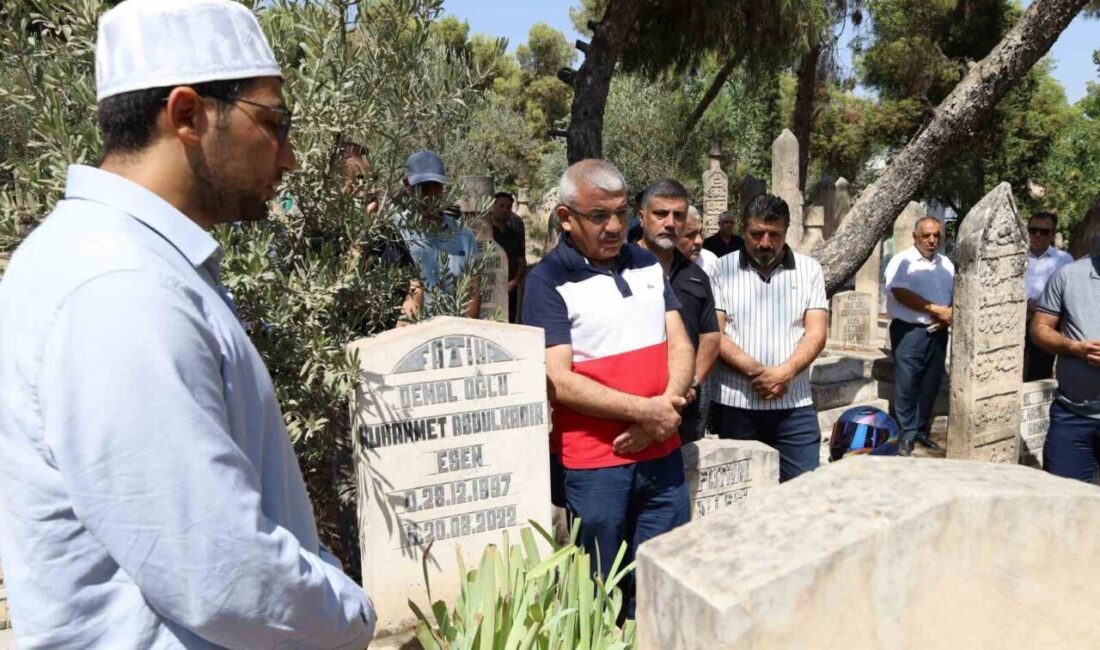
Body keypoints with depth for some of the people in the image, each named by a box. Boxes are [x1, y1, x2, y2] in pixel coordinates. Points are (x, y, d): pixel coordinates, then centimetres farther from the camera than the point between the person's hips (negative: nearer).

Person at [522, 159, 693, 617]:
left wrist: (667, 408, -12)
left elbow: (680, 346, 7)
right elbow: (558, 381, -16)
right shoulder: (548, 281, -9)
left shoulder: (648, 265, 9)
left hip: (662, 453, 5)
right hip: (594, 464, -5)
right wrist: (645, 411, -18)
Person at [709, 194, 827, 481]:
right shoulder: (723, 269, 2)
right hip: (735, 404, -1)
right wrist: (755, 371, -16)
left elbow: (816, 333, 1)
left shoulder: (809, 269, 7)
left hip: (794, 404, 1)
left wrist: (785, 371, -16)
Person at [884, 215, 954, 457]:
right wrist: (937, 310, -16)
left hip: (938, 334, 6)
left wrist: (949, 315, -5)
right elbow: (901, 294, -18)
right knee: (907, 386, -3)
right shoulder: (902, 261, -7)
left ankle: (922, 431, 22)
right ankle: (908, 434, 6)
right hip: (909, 332, -6)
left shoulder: (946, 264, 13)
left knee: (930, 385, 11)